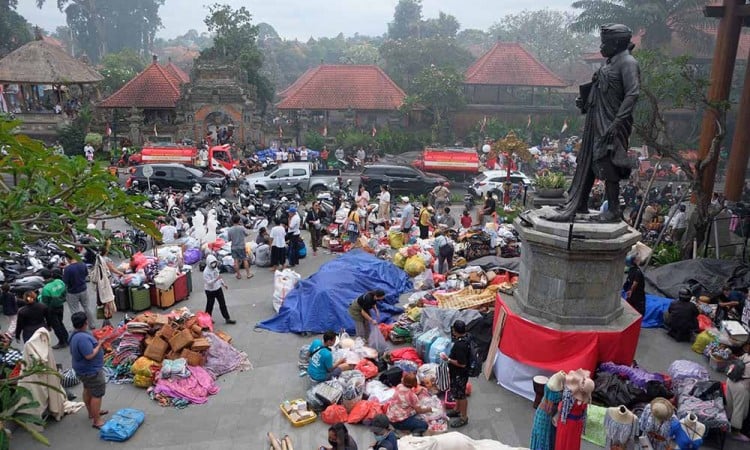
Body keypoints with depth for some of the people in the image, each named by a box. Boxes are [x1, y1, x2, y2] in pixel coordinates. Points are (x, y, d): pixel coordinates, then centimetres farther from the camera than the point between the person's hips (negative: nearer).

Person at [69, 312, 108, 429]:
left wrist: (96, 344, 8)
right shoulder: (83, 338, -33)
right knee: (97, 394, 0)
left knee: (88, 390, 25)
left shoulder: (75, 335, 1)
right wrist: (99, 345, -20)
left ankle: (92, 412, 43)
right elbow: (89, 355, -33)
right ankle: (96, 421, 8)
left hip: (84, 370, 11)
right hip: (91, 371, -11)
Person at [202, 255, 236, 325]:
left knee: (223, 304, 8)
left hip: (218, 288, 7)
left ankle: (227, 319, 14)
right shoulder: (206, 272, -25)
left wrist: (223, 283, 19)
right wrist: (216, 279, -43)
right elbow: (208, 282, -30)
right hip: (210, 291, -7)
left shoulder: (215, 267, 0)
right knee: (210, 305, 10)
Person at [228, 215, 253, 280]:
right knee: (245, 260, 10)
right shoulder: (242, 228, -14)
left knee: (236, 261, 7)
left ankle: (238, 275, 14)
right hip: (241, 247, -1)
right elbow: (246, 234, 4)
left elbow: (229, 239, -1)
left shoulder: (230, 230, -8)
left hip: (234, 247, 1)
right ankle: (248, 273, 15)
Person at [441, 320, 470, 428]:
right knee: (457, 393, 26)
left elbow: (462, 364, -30)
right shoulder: (465, 338, -5)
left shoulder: (460, 345, -34)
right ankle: (457, 410, 45)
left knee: (461, 395, 9)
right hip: (457, 373, 9)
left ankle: (464, 418, 25)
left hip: (459, 375, -9)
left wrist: (448, 359, -23)